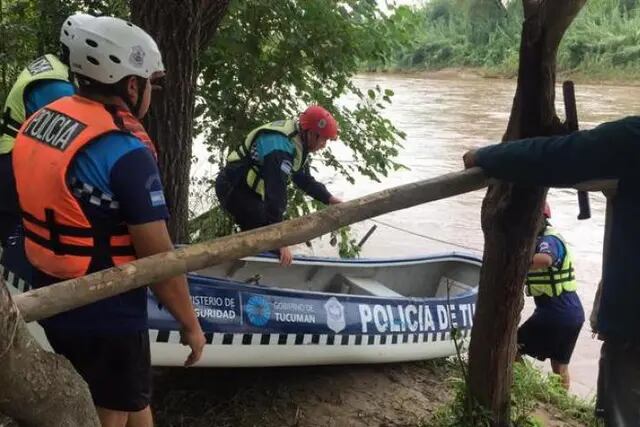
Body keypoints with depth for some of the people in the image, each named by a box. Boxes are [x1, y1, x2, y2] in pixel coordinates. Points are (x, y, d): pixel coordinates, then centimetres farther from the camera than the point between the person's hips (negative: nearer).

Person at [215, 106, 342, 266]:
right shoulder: (280, 148, -31)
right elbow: (276, 193, -36)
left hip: (245, 188, 10)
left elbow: (304, 179, 13)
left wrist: (330, 199, 2)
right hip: (233, 188, -10)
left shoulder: (297, 141, 2)